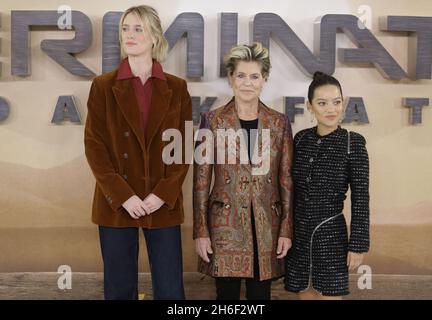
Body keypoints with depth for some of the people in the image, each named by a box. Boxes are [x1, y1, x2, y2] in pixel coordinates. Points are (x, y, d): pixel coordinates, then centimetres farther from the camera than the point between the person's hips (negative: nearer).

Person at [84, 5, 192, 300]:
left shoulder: (177, 88, 4)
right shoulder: (103, 86, 1)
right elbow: (94, 145, -3)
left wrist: (163, 193, -10)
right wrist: (123, 196, -12)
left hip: (163, 203, 1)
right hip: (117, 203, 0)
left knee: (170, 289, 7)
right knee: (119, 288, 11)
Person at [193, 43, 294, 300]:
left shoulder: (280, 122, 3)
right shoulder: (213, 121, -2)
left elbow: (286, 180, 4)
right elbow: (201, 181, -2)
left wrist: (286, 230, 0)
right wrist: (201, 231, -5)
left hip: (266, 228, 2)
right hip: (225, 226, -1)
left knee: (261, 294, 12)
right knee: (227, 293, 9)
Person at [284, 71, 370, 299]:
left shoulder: (353, 142, -9)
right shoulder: (301, 138, 1)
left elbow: (360, 197, -8)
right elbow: (292, 189, 8)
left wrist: (358, 243, -10)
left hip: (331, 232, -3)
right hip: (298, 231, 4)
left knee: (330, 294, 7)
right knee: (305, 293, 15)